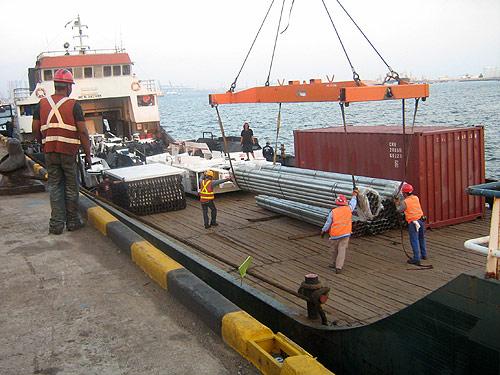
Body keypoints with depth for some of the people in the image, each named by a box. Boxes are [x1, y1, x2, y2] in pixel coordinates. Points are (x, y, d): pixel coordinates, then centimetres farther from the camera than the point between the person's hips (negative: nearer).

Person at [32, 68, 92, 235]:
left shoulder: (42, 104, 4)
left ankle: (56, 224, 9)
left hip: (50, 152, 3)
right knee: (71, 187, 9)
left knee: (54, 186, 11)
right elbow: (83, 131, -10)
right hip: (69, 152, -3)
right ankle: (72, 221, 18)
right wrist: (87, 154, -5)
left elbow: (35, 129, 4)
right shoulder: (73, 105, -7)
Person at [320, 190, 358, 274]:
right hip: (345, 234, 0)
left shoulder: (333, 212, -6)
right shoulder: (348, 209, -2)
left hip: (335, 235, 0)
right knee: (342, 250, 0)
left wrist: (323, 231, 16)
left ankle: (336, 264, 32)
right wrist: (355, 195, 38)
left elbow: (328, 223, 0)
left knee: (335, 250, 17)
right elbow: (352, 202, 19)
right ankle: (338, 267, -5)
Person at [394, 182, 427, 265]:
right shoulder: (416, 198, 5)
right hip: (421, 220, 7)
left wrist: (397, 204, 18)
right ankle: (424, 254, 33)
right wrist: (399, 202, 22)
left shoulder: (405, 202, -14)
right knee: (421, 238, 21)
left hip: (413, 223, -7)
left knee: (414, 240, -3)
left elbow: (399, 210, -1)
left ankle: (416, 259, -3)